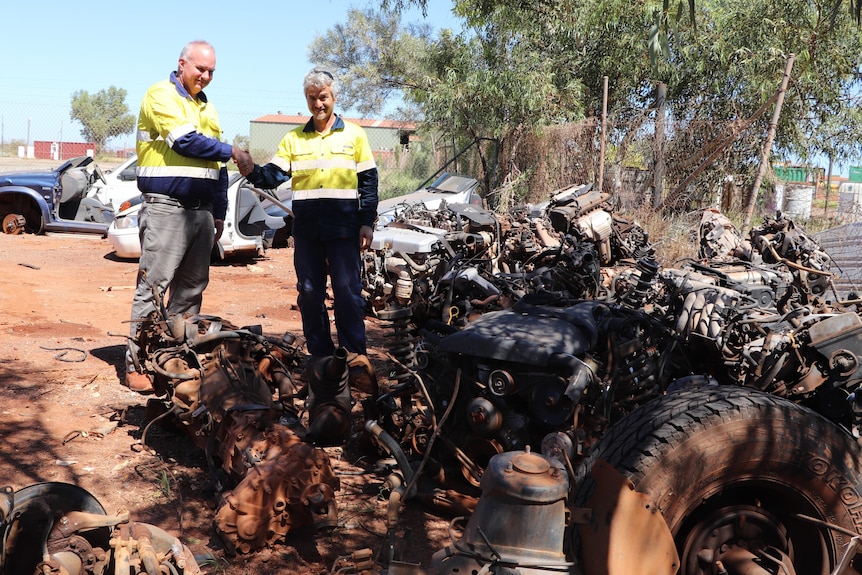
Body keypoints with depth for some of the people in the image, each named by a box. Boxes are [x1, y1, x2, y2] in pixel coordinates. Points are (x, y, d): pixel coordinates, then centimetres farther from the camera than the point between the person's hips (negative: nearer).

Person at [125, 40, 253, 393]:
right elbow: (185, 140, -15)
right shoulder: (161, 95, -1)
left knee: (192, 288, 7)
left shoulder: (207, 108, 21)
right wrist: (231, 152, -4)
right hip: (166, 207, -7)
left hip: (202, 210, 7)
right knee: (153, 286, -8)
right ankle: (136, 364, -3)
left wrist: (219, 214, 19)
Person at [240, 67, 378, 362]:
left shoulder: (354, 134, 6)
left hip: (344, 227, -3)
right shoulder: (294, 138, 12)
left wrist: (367, 223, -3)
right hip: (306, 228, 3)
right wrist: (252, 171, -20)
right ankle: (319, 355, 19)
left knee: (347, 292, -2)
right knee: (309, 294, 7)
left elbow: (368, 182, 4)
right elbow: (274, 175, 2)